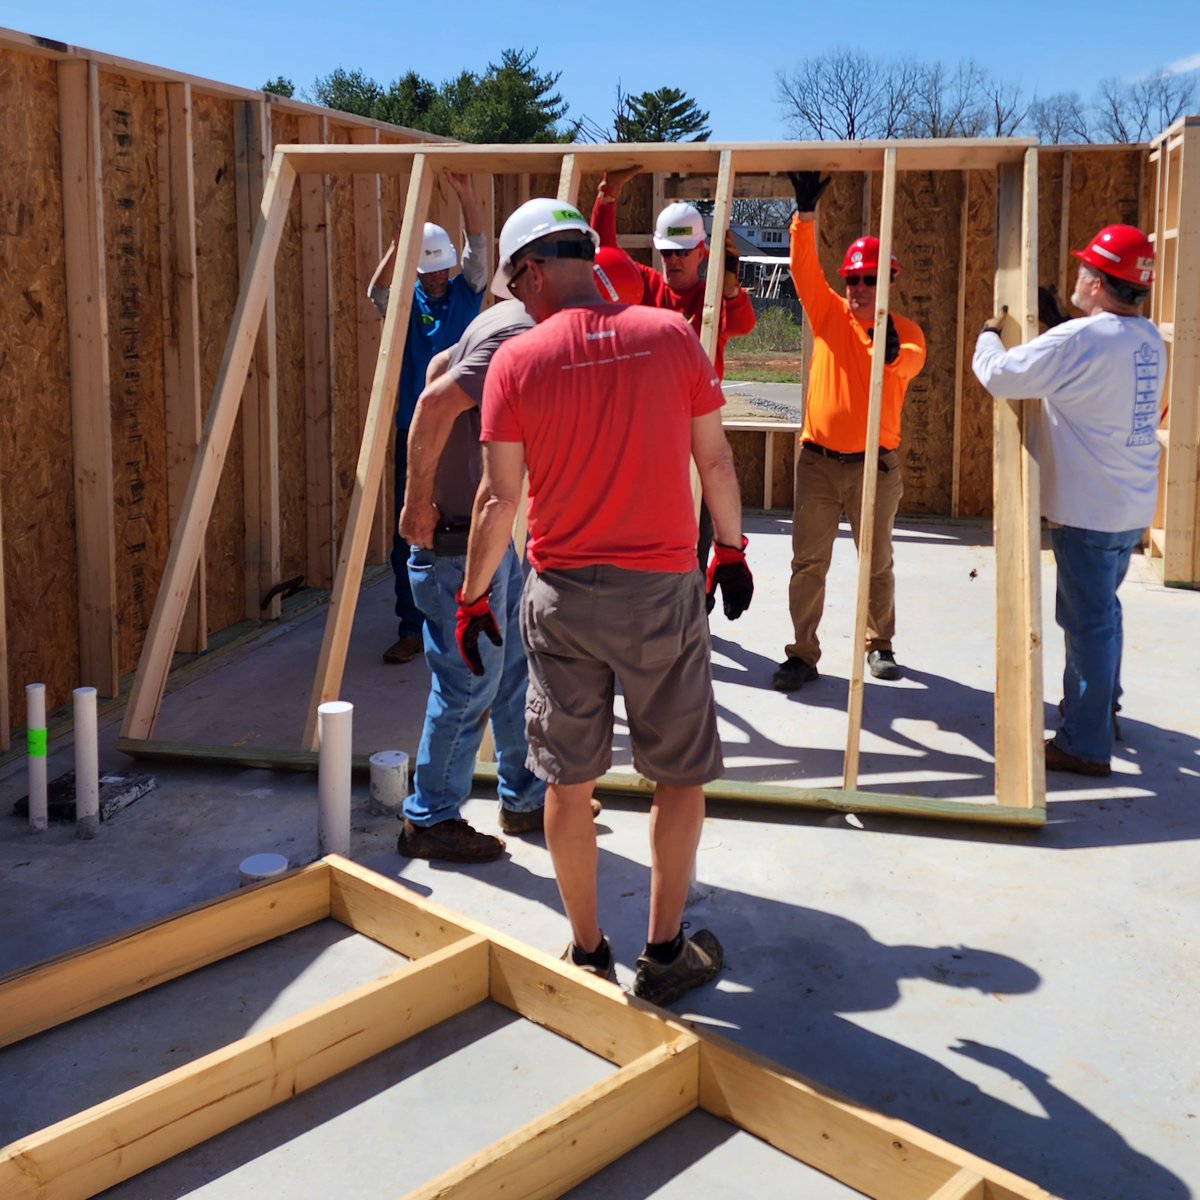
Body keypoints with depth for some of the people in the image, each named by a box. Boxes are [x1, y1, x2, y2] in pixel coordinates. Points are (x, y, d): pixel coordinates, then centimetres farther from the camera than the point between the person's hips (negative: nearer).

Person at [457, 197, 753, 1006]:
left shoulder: (517, 360, -4)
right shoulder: (671, 336, -3)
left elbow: (500, 497, -4)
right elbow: (715, 460, 2)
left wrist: (473, 597, 8)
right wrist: (732, 550, 17)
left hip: (562, 596, 1)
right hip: (662, 590, 0)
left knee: (569, 780, 13)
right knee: (681, 774, 13)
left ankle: (588, 951, 24)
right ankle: (665, 952, 20)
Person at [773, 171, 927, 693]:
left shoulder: (904, 330, 0)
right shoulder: (829, 314, 5)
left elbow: (910, 362, -21)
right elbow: (804, 268, -7)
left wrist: (892, 352, -41)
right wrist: (806, 211, -18)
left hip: (873, 464, -1)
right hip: (817, 459, 1)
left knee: (877, 564, 11)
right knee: (808, 563, 2)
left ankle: (879, 646, 27)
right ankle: (803, 654, 10)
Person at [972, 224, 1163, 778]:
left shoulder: (1080, 340, -21)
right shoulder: (1149, 338, 7)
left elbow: (1000, 375, -22)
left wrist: (989, 334, -3)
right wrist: (1055, 325, 16)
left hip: (1089, 510, -9)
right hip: (1132, 506, 9)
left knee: (1089, 619, -2)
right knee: (1101, 608, 24)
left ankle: (1086, 745, 6)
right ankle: (1099, 702, 42)